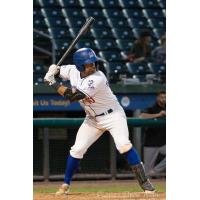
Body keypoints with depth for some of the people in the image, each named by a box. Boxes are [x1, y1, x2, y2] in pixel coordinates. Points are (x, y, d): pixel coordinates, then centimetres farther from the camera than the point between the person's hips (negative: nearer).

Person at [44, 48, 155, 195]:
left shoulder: (97, 79, -31)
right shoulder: (73, 70, -9)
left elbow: (72, 96, -34)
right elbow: (57, 71, 10)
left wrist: (53, 83, -27)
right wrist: (53, 71, -15)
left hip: (113, 115, -6)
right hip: (92, 119, 6)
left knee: (124, 145, -24)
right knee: (77, 149, 1)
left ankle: (144, 182, -19)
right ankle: (66, 185, 16)